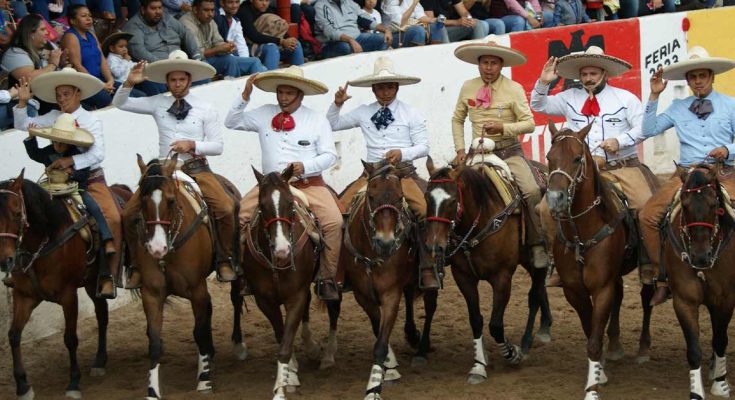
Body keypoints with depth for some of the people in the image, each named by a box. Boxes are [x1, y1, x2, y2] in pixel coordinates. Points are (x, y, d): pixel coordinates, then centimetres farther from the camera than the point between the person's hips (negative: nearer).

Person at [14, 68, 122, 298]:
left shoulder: (91, 121, -4)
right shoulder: (53, 118, 8)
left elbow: (97, 154, -16)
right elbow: (23, 125, 12)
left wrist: (71, 161, -28)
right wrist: (22, 102, -3)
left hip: (91, 179, -4)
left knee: (112, 218, -24)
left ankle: (108, 276, -19)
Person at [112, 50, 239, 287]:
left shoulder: (205, 109, 4)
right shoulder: (157, 104, 8)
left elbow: (217, 146, 2)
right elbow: (119, 104, 10)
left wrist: (192, 145, -14)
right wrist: (129, 83, -8)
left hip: (196, 169, -2)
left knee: (226, 208, -24)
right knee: (129, 214, -12)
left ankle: (225, 261, -5)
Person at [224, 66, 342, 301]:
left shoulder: (318, 121, 3)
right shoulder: (264, 115, 10)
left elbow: (330, 155, 0)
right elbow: (232, 122, 12)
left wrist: (305, 166, -17)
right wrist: (245, 96, 0)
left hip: (308, 184, -2)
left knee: (334, 221, -24)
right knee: (239, 216, -14)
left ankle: (327, 279, -12)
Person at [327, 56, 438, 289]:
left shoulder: (410, 114, 6)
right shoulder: (363, 113, 12)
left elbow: (423, 146, 1)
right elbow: (332, 125, 17)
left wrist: (402, 153, -17)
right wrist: (337, 104, 0)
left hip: (403, 171, -3)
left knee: (424, 209, -28)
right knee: (340, 206, -17)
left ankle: (427, 269, -24)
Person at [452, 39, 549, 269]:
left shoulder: (514, 89, -4)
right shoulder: (468, 88, 5)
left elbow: (529, 123, -7)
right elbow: (457, 119, 17)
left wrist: (504, 128, -22)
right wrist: (460, 149, 6)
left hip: (509, 152, -3)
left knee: (532, 191, -25)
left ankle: (537, 245, -14)